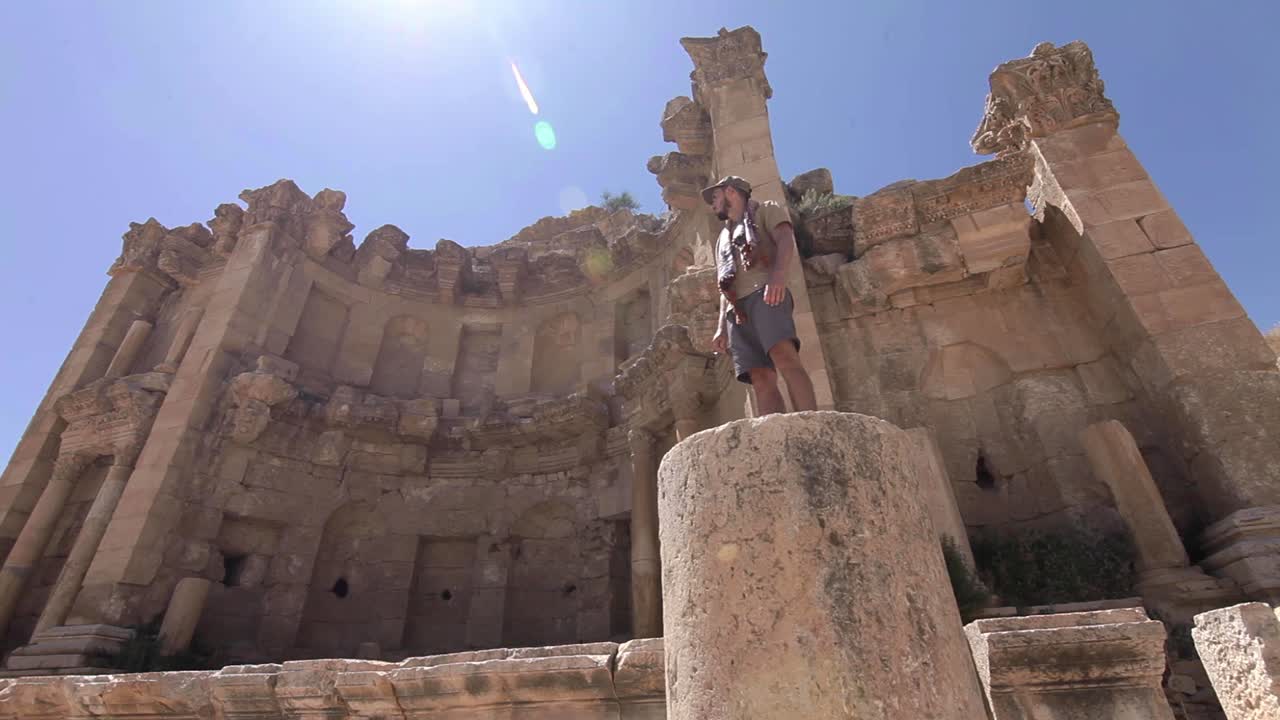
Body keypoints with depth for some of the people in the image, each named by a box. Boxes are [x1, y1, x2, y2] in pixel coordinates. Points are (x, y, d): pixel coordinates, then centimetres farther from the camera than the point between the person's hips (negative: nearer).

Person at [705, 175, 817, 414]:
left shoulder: (766, 210, 19)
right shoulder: (723, 238, 36)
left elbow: (785, 240, -2)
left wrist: (778, 274, -23)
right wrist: (721, 327, 16)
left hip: (764, 294, -6)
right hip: (736, 308, 6)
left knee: (784, 356, -28)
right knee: (761, 379, -11)